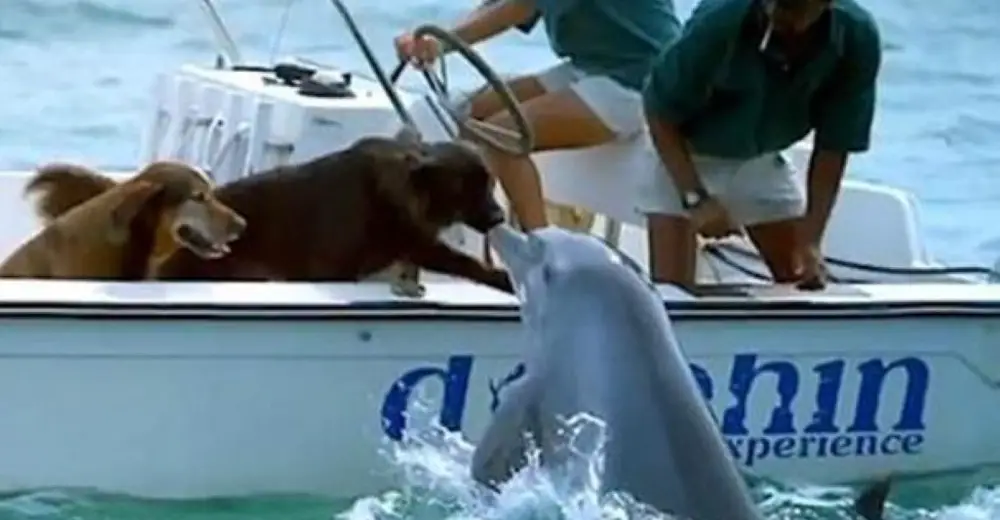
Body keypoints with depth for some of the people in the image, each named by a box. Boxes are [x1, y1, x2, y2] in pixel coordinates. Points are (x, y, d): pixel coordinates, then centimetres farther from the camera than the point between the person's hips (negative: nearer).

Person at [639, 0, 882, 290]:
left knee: (806, 285, 6)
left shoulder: (856, 37, -26)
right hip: (682, 152, -4)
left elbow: (833, 146, -15)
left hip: (759, 159, 4)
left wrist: (810, 240, -19)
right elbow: (661, 112, -21)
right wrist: (695, 197, -29)